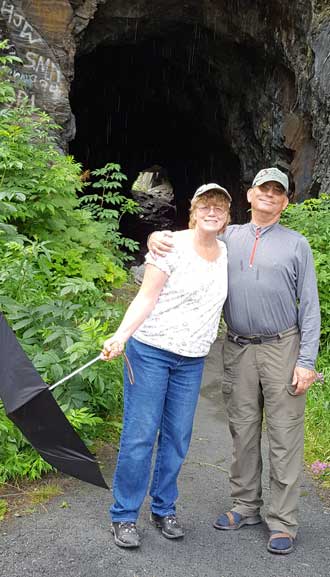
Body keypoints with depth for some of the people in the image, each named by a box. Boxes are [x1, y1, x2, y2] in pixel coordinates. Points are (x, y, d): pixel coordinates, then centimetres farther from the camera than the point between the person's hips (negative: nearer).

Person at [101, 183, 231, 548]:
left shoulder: (227, 253, 8)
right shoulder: (172, 245, -9)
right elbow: (146, 298, -13)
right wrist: (121, 334, -27)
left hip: (192, 360, 5)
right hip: (150, 351, -5)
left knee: (177, 437, 10)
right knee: (140, 434, -3)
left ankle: (164, 510, 26)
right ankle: (124, 515, 11)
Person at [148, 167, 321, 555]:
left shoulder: (296, 244, 5)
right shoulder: (227, 237, 10)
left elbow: (309, 307, 1)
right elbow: (181, 241, 15)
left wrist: (306, 361, -7)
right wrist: (156, 237, -11)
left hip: (281, 349, -2)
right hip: (237, 350, 3)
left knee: (284, 437, -1)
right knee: (242, 432, 11)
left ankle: (283, 522, 9)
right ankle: (246, 506, 26)